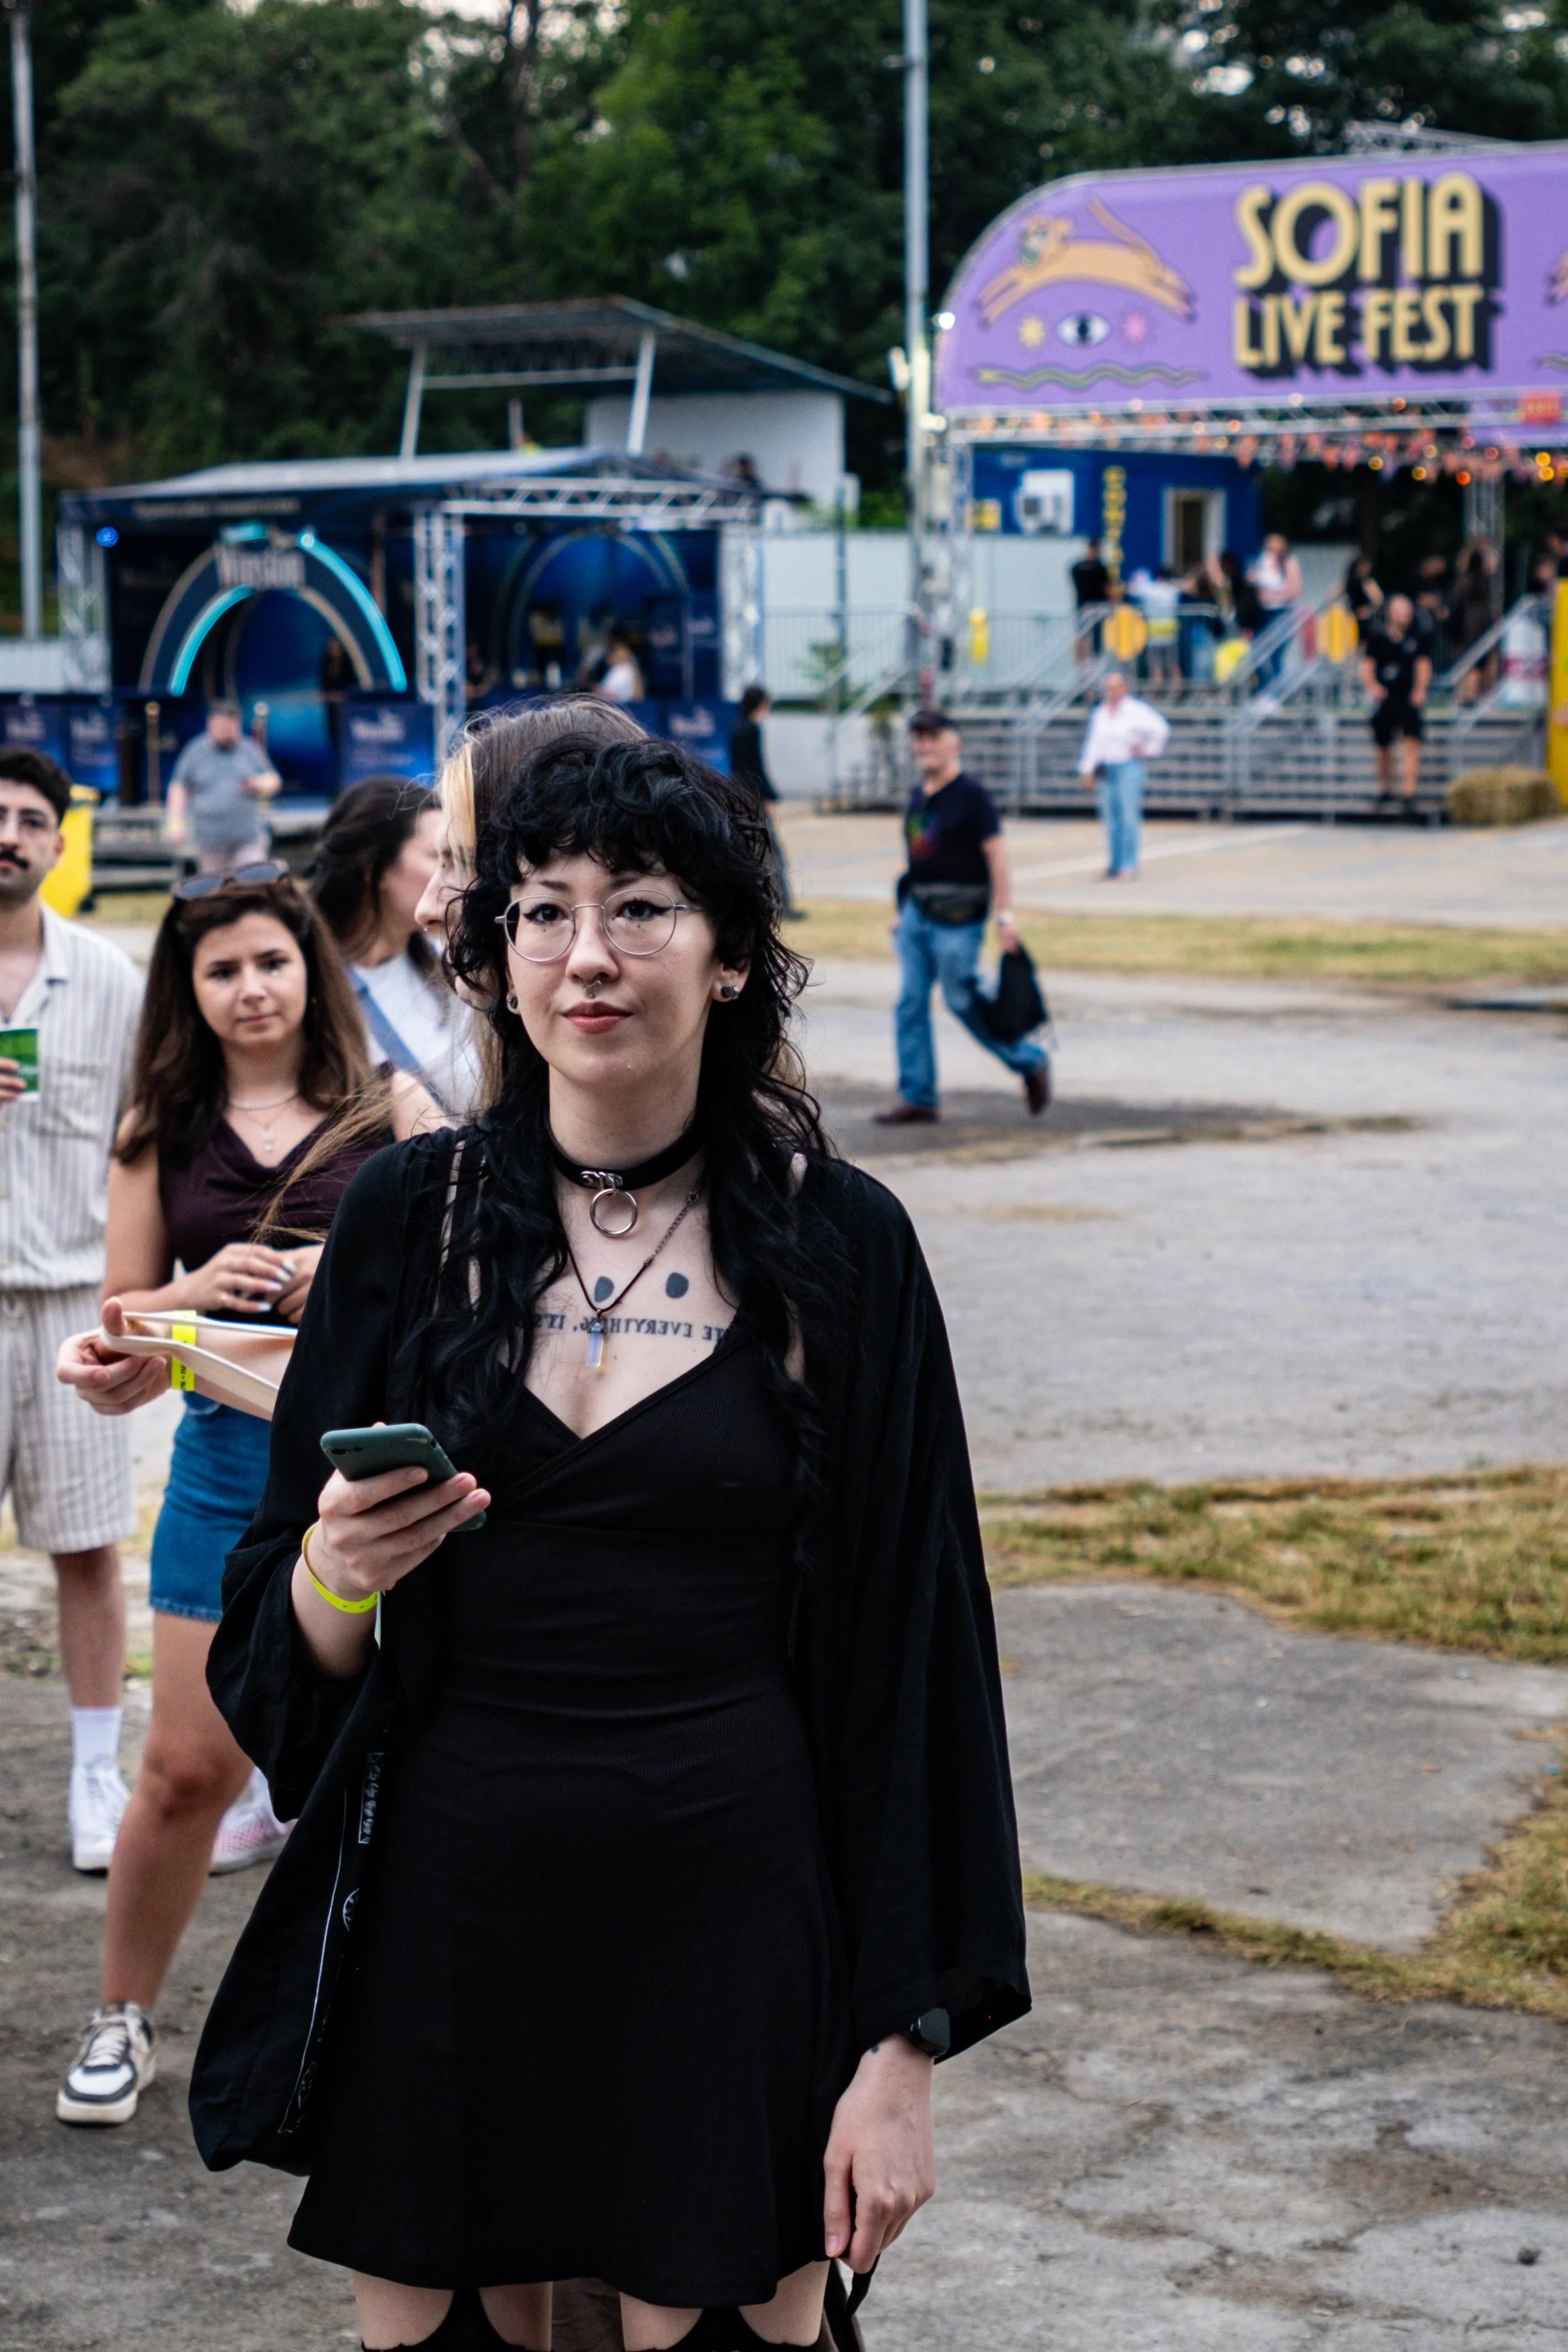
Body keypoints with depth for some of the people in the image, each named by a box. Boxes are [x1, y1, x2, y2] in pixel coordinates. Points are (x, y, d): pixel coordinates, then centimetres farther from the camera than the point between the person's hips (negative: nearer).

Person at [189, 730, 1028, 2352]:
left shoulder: (840, 1244, -2)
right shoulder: (412, 1217, 2)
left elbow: (910, 1651, -1)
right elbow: (283, 1650, 7)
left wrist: (905, 2042, -5)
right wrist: (341, 1575, -17)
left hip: (732, 1911, -1)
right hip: (446, 1914, 2)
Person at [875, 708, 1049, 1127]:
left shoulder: (971, 795, -10)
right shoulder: (919, 796, 12)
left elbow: (997, 855, -13)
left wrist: (1005, 915, -19)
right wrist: (904, 911, 20)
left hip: (956, 918, -8)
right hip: (917, 912, 8)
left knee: (962, 1001, -3)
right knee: (910, 1004, 3)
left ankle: (1031, 1061, 16)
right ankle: (917, 1096, 7)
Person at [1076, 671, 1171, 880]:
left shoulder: (1136, 710, -3)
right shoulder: (1099, 713, 14)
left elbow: (1161, 729, -1)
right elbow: (1092, 743, 16)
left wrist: (1148, 750, 1)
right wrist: (1087, 770, 11)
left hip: (1129, 767, -5)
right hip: (1107, 769, 5)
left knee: (1129, 818, -9)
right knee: (1111, 819, 5)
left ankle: (1129, 867, -9)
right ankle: (1115, 865, 10)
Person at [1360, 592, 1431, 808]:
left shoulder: (1417, 638, 2)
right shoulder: (1377, 638, -1)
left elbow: (1423, 665, 7)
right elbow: (1366, 667, 0)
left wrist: (1420, 689, -8)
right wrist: (1373, 687, -17)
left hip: (1409, 701, 0)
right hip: (1384, 700, 0)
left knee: (1411, 744, -14)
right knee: (1383, 747, 10)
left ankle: (1408, 790, -17)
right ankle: (1385, 788, 29)